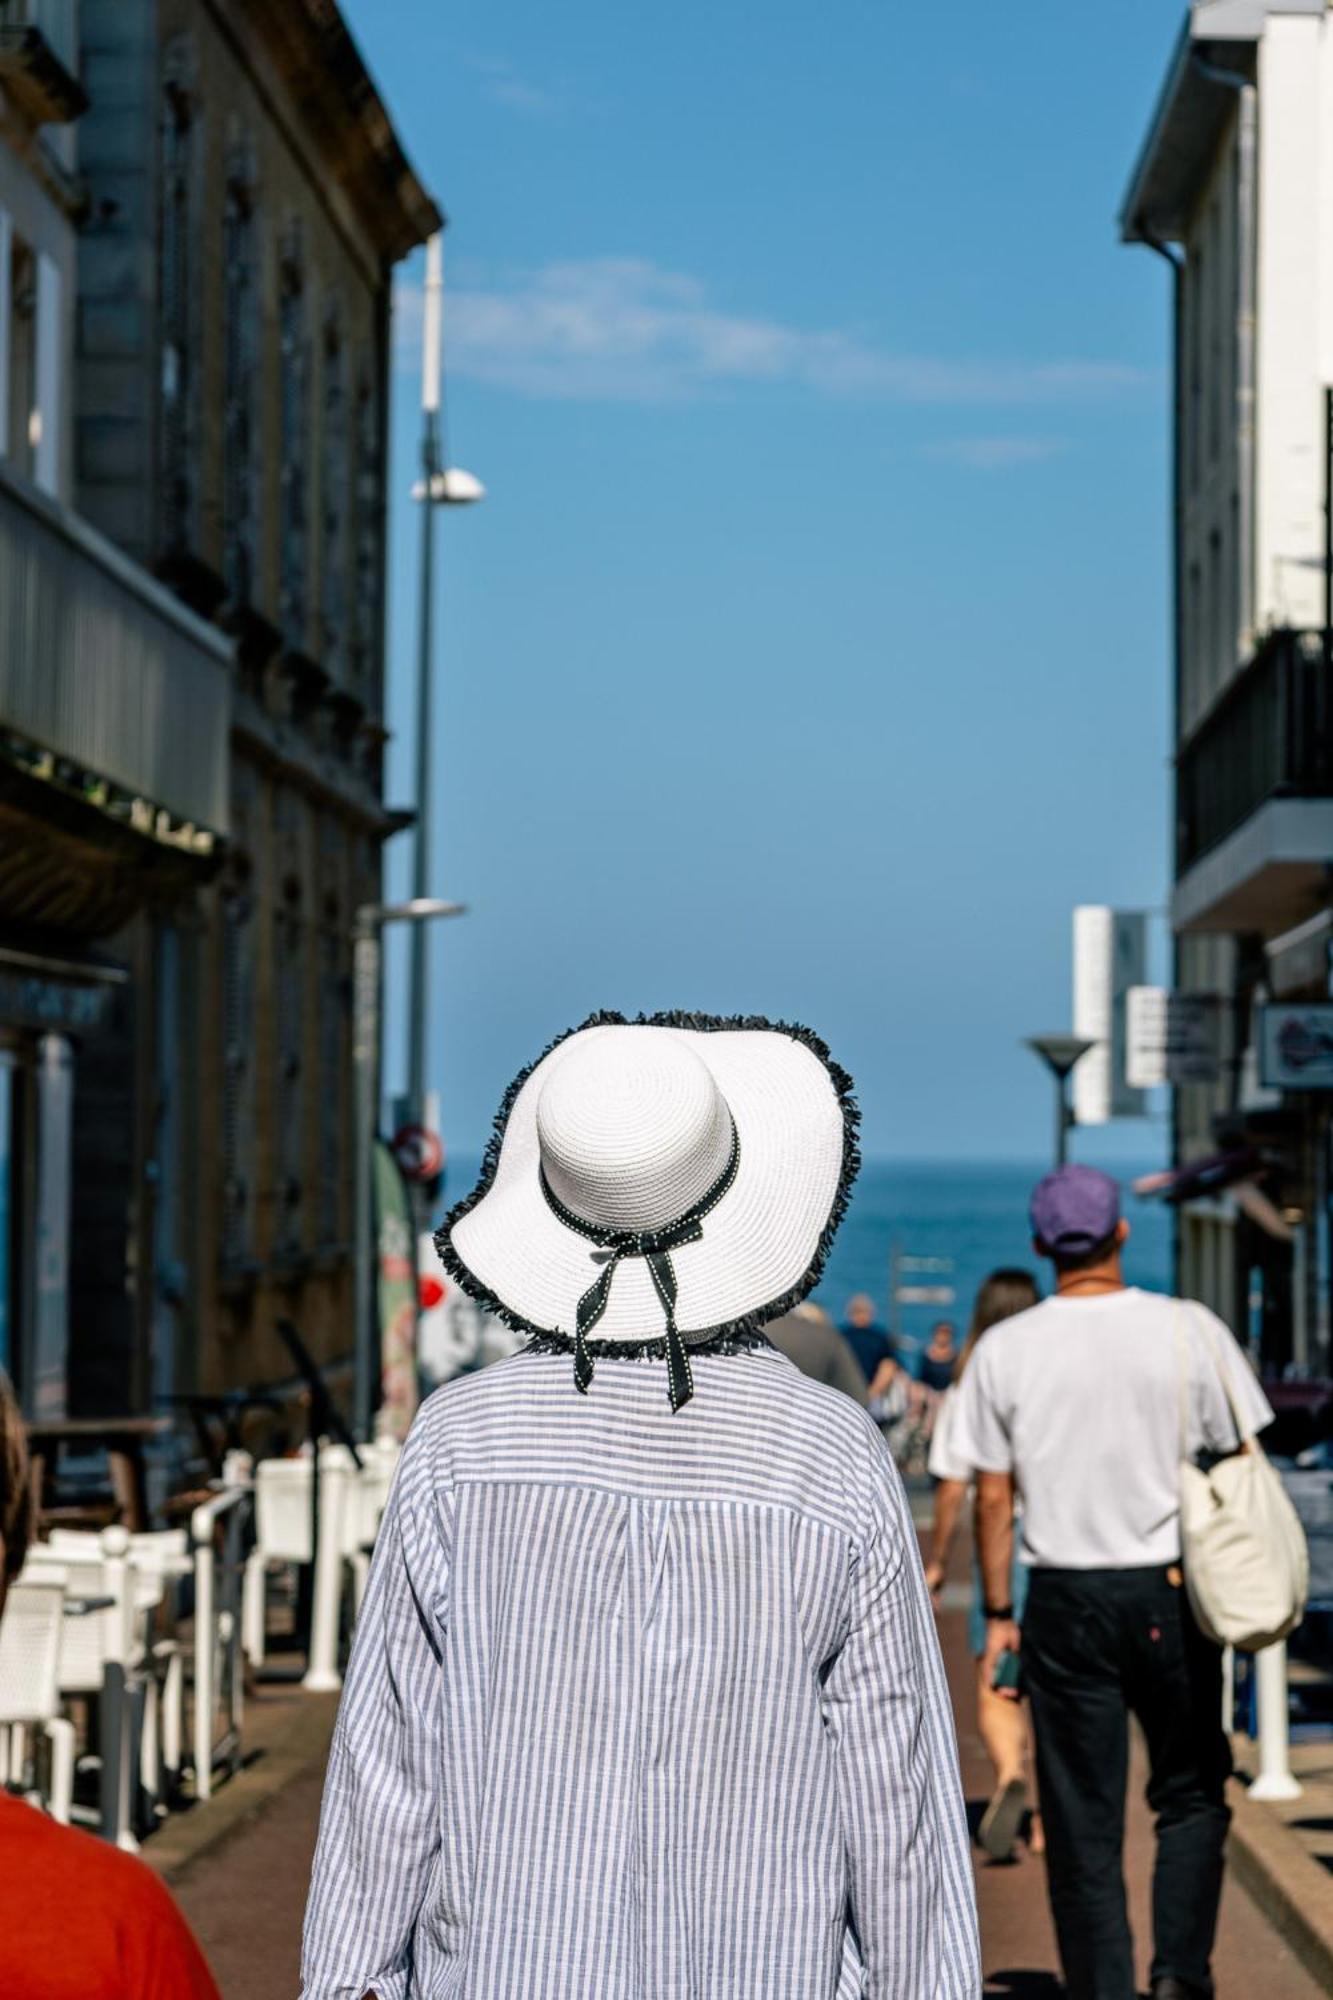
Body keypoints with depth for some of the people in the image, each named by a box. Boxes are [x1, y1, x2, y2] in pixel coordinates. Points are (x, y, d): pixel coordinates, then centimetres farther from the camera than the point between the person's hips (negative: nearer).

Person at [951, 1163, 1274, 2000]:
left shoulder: (1005, 1349, -3)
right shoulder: (1190, 1332, -5)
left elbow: (993, 1497, 1)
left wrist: (999, 1613, 10)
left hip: (1067, 1600, 1)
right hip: (1172, 1591, 0)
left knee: (1083, 1817, 7)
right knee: (1192, 1793, 14)